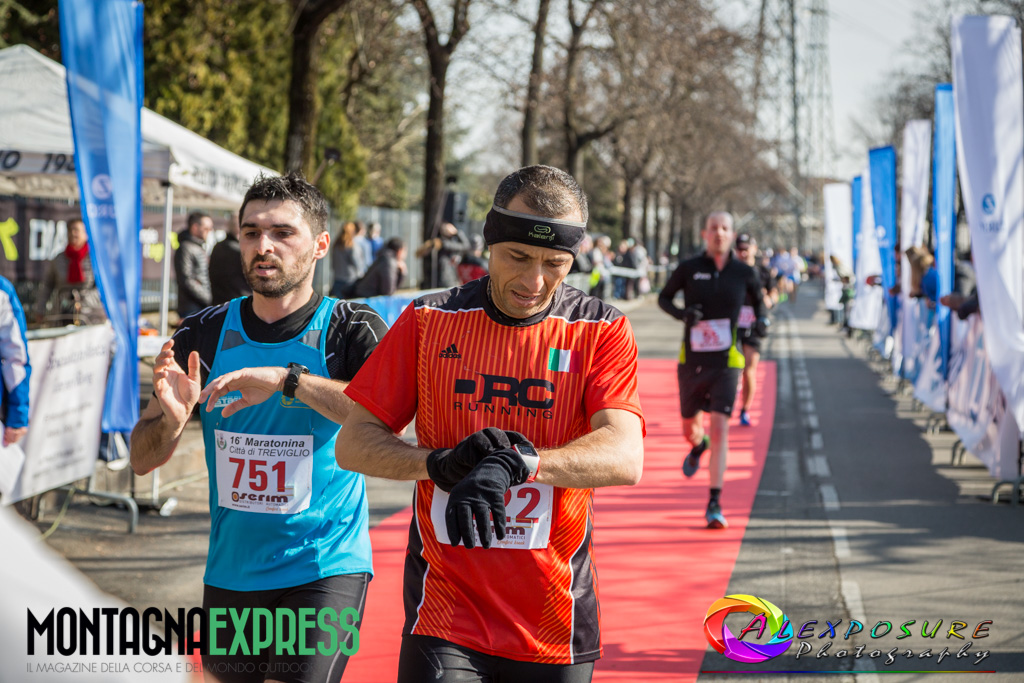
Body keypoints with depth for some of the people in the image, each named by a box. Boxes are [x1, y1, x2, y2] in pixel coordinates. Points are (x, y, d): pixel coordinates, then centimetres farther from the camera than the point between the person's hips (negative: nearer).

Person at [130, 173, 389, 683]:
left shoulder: (349, 330, -6)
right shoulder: (205, 334, 4)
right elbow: (142, 459, 4)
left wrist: (290, 380, -33)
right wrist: (172, 417, -19)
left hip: (325, 570, -4)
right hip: (228, 575, 5)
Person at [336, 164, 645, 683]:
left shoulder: (601, 332, -1)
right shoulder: (428, 321, 2)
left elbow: (624, 455, -17)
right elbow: (351, 445, 2)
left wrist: (520, 461, -34)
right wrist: (439, 462, -17)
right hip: (444, 620, -1)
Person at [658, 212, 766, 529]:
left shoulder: (744, 273, 0)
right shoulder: (689, 268, -3)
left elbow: (758, 299, 19)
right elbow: (663, 297, 9)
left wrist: (761, 319, -2)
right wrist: (680, 313, -12)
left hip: (726, 362, -1)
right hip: (691, 360, 1)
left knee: (720, 428, -14)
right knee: (690, 427, 14)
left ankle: (714, 503, -10)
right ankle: (699, 446, 54)